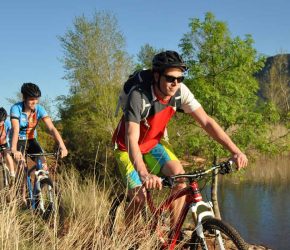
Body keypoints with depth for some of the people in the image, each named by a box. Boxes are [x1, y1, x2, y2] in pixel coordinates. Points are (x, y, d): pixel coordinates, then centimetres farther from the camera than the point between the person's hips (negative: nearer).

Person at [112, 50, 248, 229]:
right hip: (128, 148, -4)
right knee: (139, 196, -20)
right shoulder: (139, 96, -34)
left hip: (153, 144, 4)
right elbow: (131, 139, -43)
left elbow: (206, 121, -19)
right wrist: (144, 174, -59)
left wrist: (235, 151, -28)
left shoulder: (180, 92, -20)